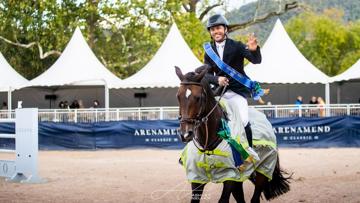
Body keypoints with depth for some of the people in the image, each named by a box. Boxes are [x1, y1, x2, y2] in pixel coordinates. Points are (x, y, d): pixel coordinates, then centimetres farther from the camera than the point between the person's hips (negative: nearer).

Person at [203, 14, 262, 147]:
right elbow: (207, 74, 4)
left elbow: (256, 60, -14)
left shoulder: (237, 46, -2)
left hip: (238, 91, -4)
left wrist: (254, 50, -38)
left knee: (243, 121, -18)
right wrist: (217, 79, -20)